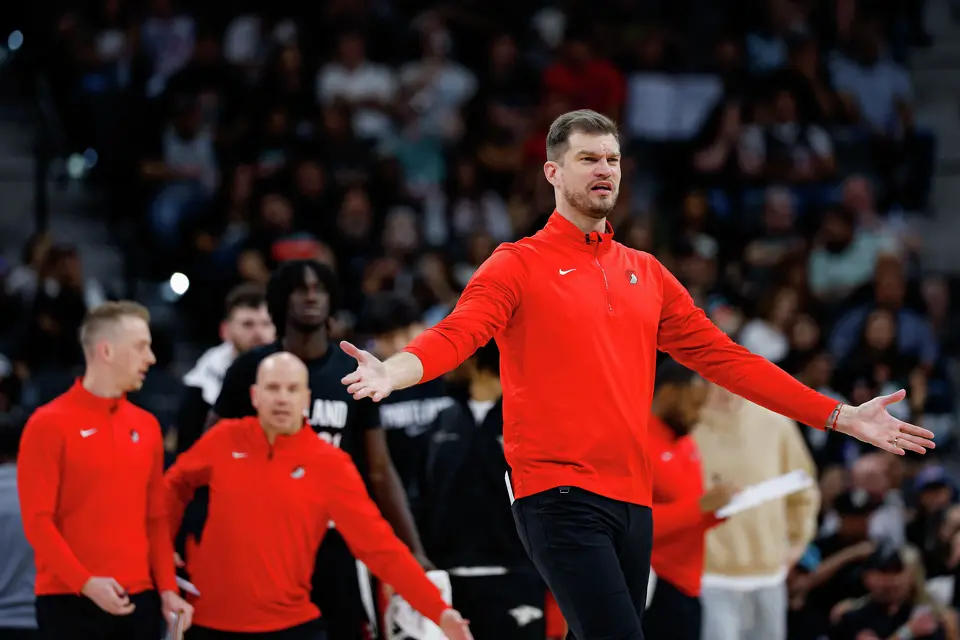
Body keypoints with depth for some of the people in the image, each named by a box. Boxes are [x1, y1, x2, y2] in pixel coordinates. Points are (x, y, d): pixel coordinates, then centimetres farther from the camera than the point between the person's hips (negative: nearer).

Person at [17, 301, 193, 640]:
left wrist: (167, 589, 5)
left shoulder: (147, 425, 12)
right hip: (70, 601, -5)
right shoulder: (50, 424, -4)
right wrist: (85, 583, -18)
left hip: (139, 600, 5)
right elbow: (38, 520, -9)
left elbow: (157, 519, 15)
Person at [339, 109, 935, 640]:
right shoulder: (519, 265, 1)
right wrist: (392, 372, -36)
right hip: (560, 494, -6)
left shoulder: (647, 273, 18)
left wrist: (841, 416, 16)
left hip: (633, 498, 6)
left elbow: (722, 356, 19)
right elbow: (456, 334, -13)